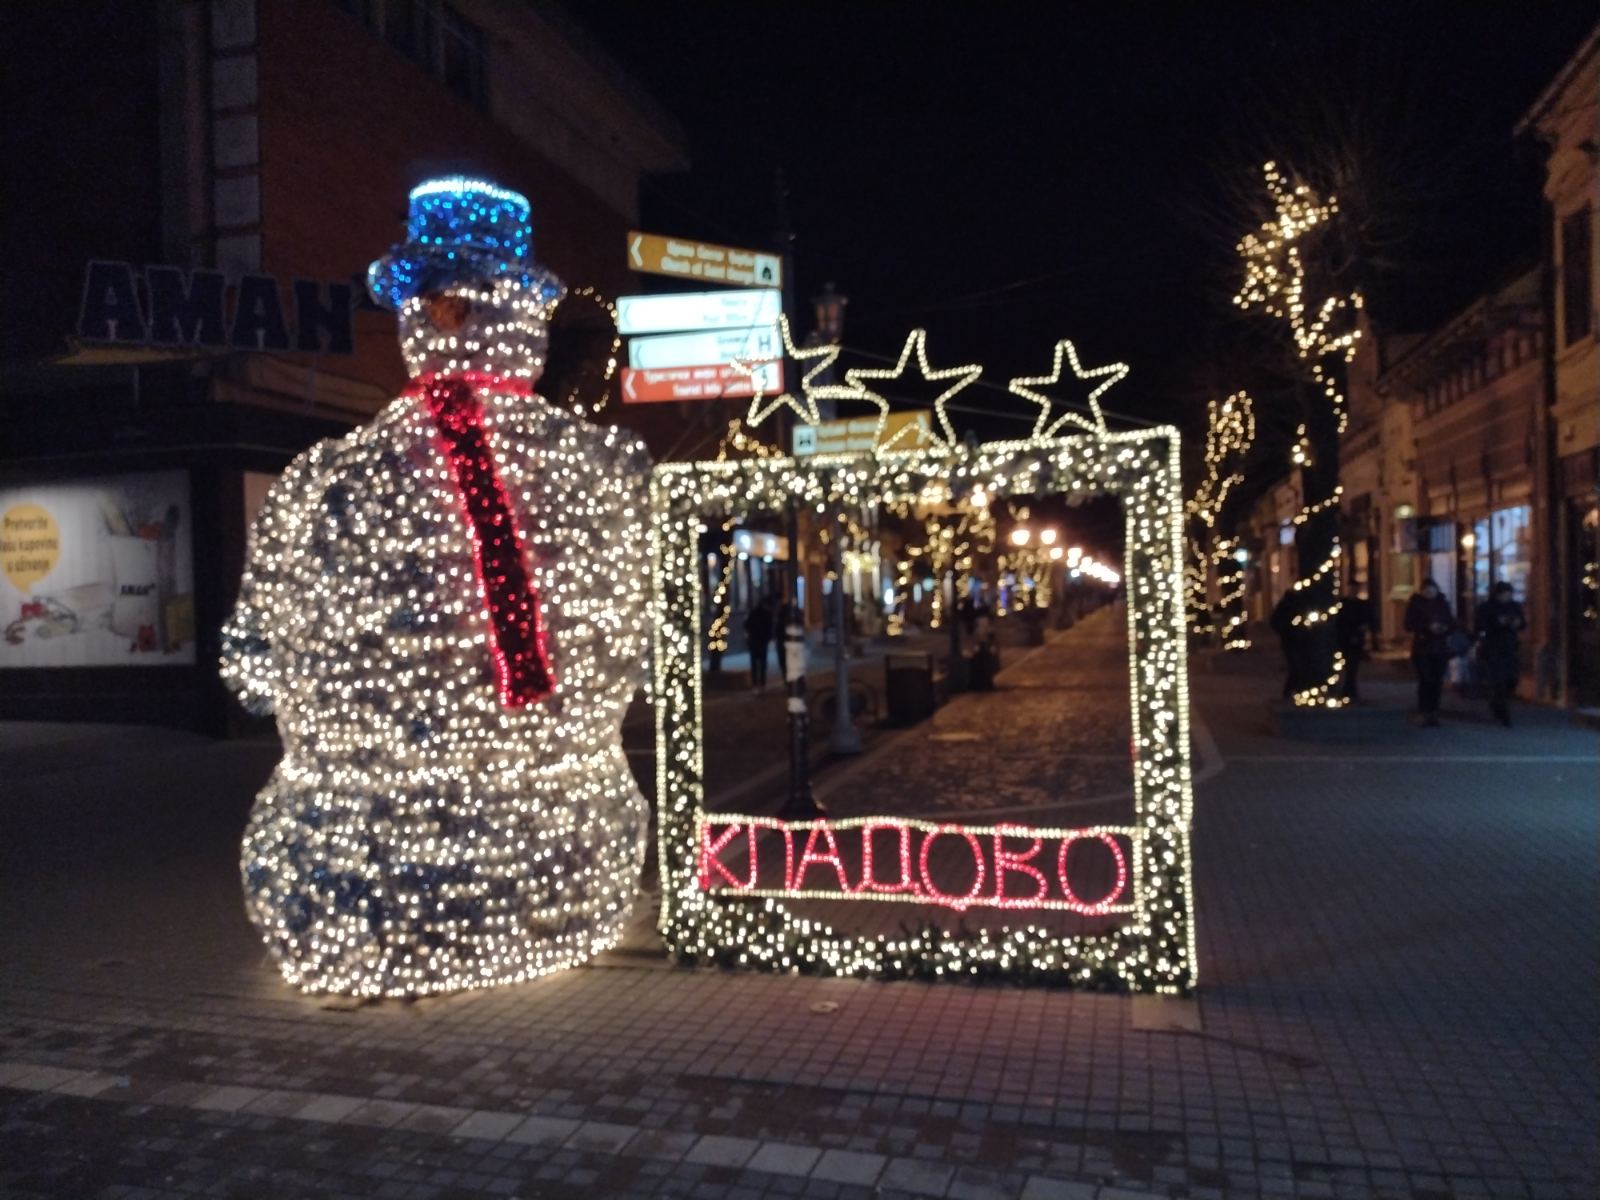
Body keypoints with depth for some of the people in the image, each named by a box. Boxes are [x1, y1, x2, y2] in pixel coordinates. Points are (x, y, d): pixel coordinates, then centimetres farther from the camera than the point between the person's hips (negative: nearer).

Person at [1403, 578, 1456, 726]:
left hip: (1440, 649, 3)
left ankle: (1433, 713, 6)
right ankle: (1424, 713, -7)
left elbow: (1452, 624, 11)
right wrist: (1428, 627, -19)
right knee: (1425, 681, -10)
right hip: (1422, 649, -3)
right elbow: (1409, 625, -6)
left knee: (1437, 682, 0)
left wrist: (1444, 628, -11)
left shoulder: (1443, 603, 10)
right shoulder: (1415, 604, 0)